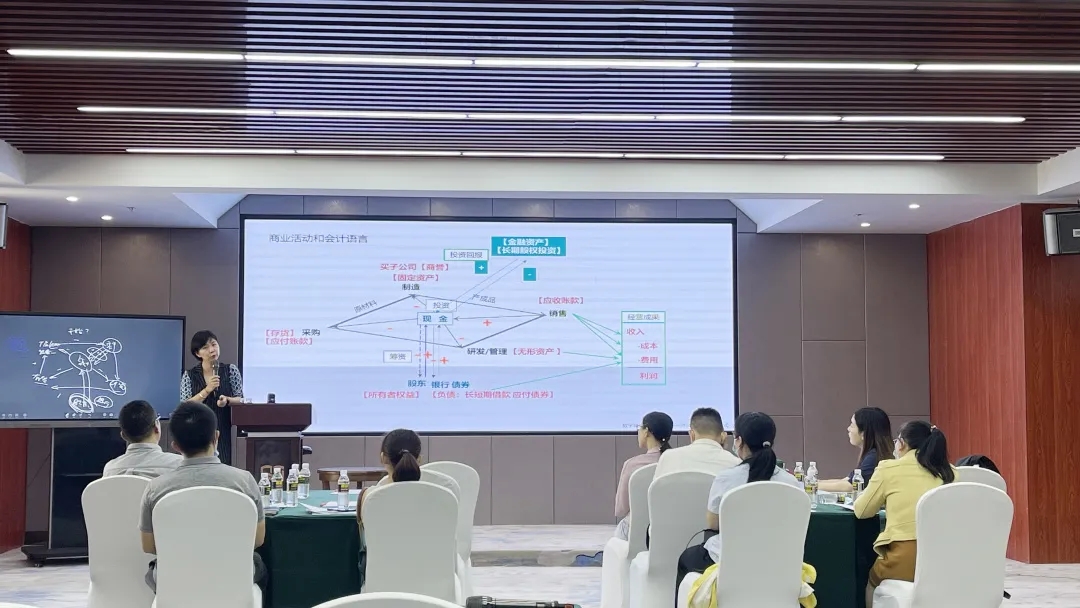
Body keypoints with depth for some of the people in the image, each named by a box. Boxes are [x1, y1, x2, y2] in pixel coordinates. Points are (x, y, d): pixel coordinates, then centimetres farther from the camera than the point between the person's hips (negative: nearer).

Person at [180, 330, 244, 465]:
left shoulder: (231, 370, 3)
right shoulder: (189, 375, 2)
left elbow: (240, 400, 5)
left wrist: (227, 400, -16)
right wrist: (207, 390, -16)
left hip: (224, 433, 0)